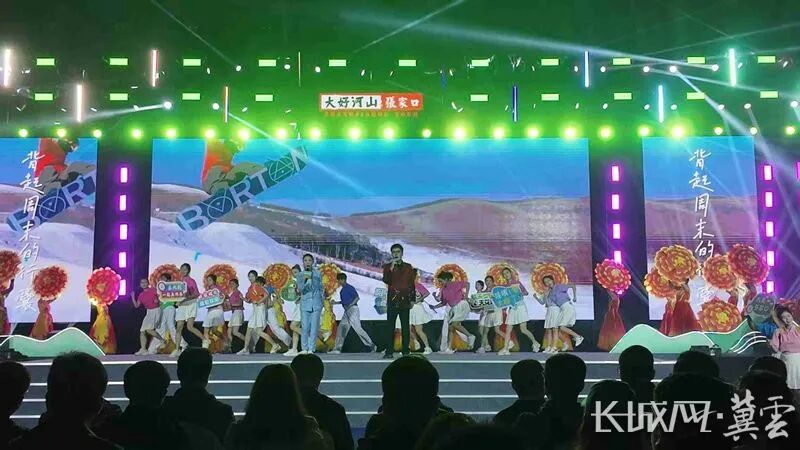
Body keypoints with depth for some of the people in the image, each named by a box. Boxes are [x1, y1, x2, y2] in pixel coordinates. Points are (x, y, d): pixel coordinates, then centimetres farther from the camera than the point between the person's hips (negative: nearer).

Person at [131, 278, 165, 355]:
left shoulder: (153, 290, -4)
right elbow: (136, 305, 12)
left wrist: (157, 300, -22)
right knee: (142, 331, 2)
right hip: (149, 312, 8)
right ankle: (143, 349, 4)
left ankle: (162, 340, -6)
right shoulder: (141, 295, 13)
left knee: (149, 329, -23)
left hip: (156, 310, -8)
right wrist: (133, 297, 2)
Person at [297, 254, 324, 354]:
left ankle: (311, 349, 1)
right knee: (305, 327, -4)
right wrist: (304, 280, -24)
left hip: (316, 304, 0)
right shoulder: (300, 275, 4)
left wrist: (322, 300, 14)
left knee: (314, 327, -3)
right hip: (305, 304, 0)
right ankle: (304, 349, 4)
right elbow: (300, 288, -8)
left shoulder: (317, 274, 7)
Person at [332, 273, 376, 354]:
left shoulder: (350, 288, -8)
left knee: (358, 328, -13)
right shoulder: (342, 290, 19)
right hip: (347, 311, 10)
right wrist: (336, 302, 19)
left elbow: (357, 298, -13)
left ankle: (371, 345, -8)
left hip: (353, 309, -10)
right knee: (341, 328, 4)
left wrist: (349, 305, -21)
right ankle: (337, 349, 6)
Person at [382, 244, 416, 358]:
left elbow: (412, 284, 11)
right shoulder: (387, 266, 6)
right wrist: (391, 267, -20)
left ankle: (405, 351, 7)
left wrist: (412, 299, 6)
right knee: (390, 326, -3)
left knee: (405, 326, 2)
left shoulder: (408, 267, 10)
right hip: (392, 300, -1)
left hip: (405, 300, 1)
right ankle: (389, 351, -1)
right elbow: (386, 281, -11)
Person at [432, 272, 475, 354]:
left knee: (454, 324, -21)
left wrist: (466, 295, -15)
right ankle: (449, 348, 3)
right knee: (450, 327, 1)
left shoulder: (455, 284, -6)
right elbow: (443, 303, 18)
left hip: (461, 305, -8)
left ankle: (470, 336, -5)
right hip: (453, 308, 8)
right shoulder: (443, 290, 13)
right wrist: (435, 306, 6)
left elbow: (467, 283, -11)